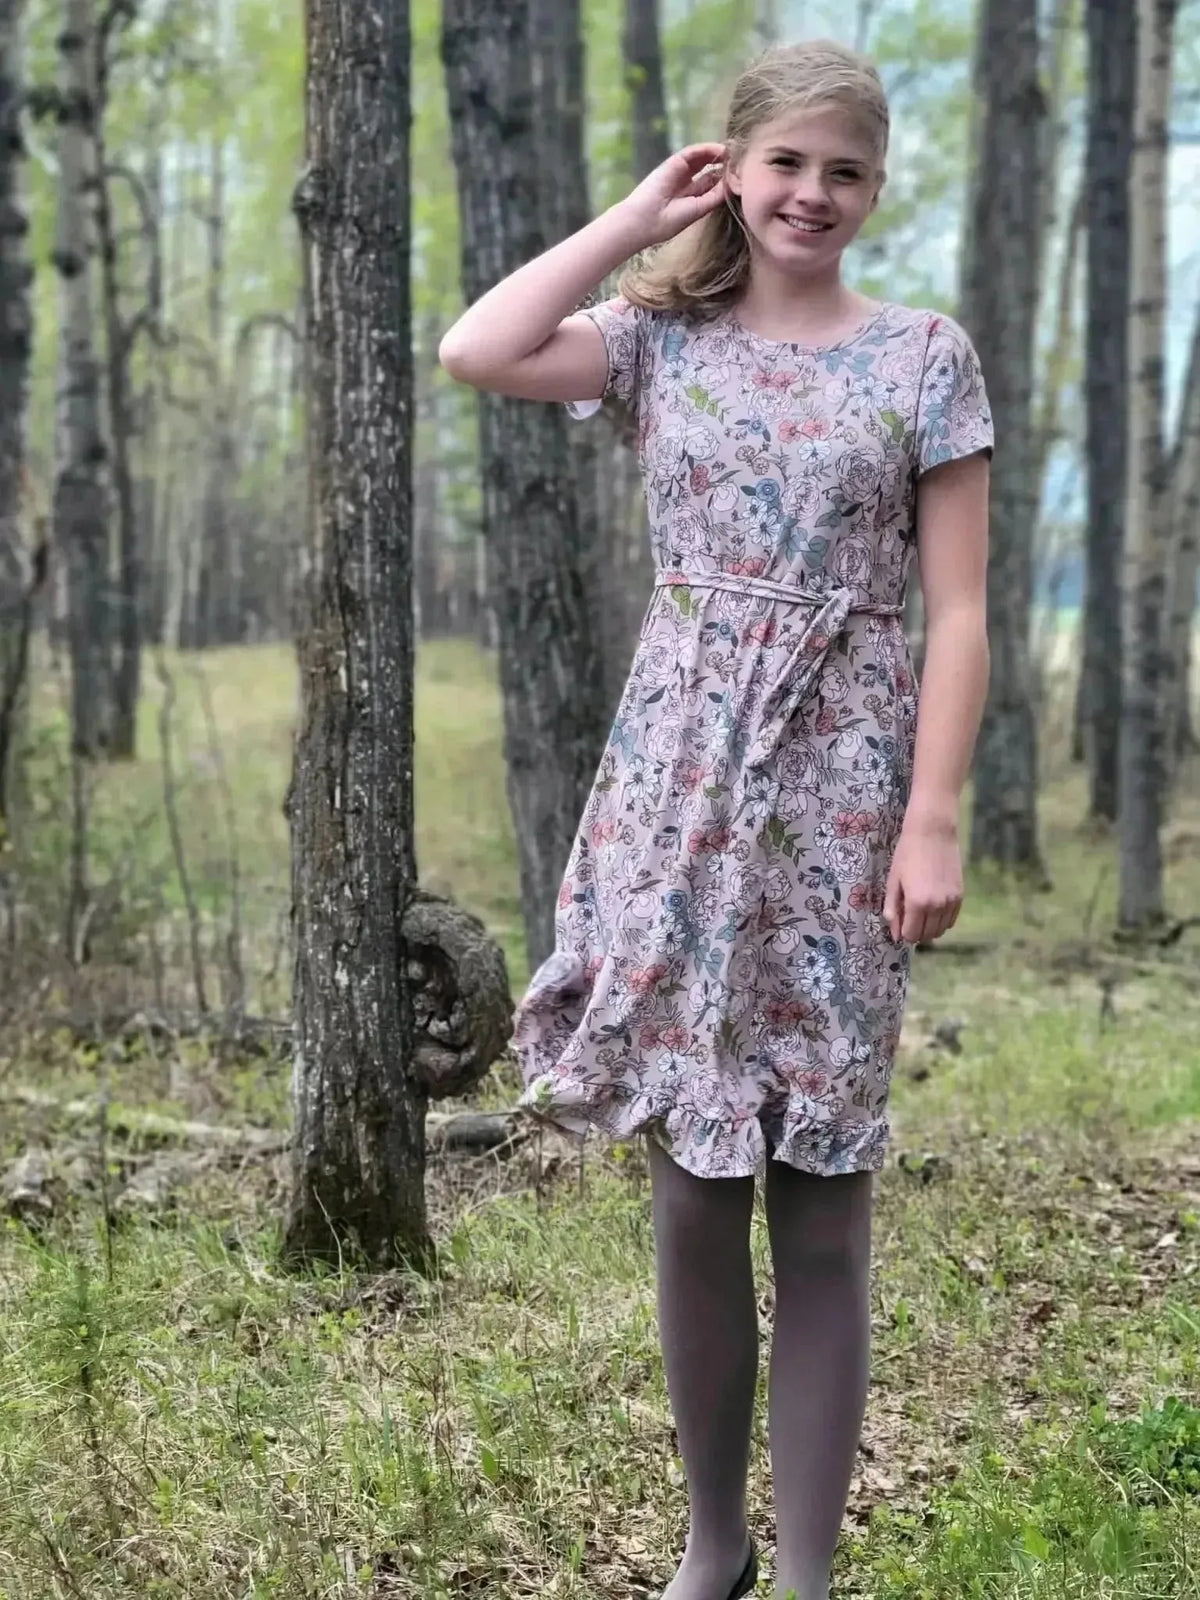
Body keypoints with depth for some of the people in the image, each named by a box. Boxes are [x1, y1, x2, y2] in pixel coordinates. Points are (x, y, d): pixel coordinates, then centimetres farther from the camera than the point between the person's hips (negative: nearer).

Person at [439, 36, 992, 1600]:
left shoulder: (925, 355, 3)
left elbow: (958, 613, -1)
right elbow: (476, 353, -10)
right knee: (693, 1184, 5)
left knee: (821, 1204, 2)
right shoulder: (665, 338, 8)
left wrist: (934, 816, -10)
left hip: (841, 787, -2)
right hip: (677, 777, 2)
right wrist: (637, 220, 0)